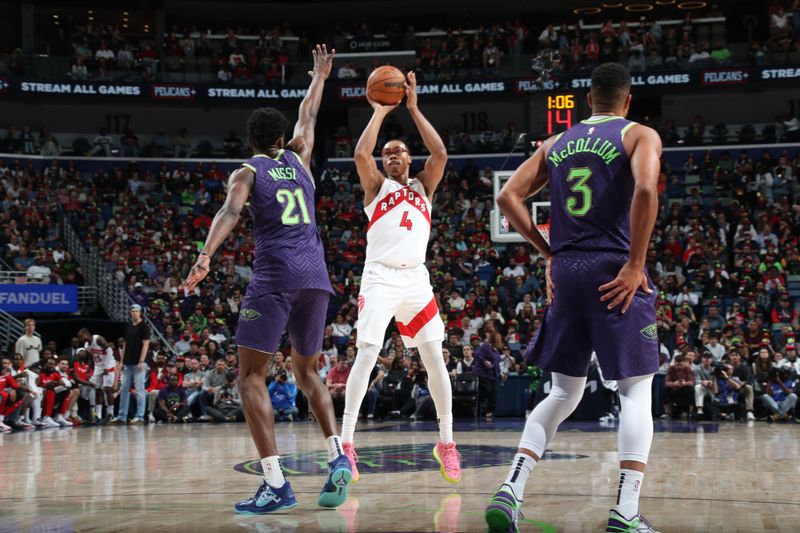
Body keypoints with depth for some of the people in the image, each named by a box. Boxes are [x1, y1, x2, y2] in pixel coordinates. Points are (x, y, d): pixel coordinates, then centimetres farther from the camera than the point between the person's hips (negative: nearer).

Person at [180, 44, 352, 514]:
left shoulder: (247, 172, 8)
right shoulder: (299, 159, 19)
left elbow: (231, 211, -13)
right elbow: (308, 117, 38)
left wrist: (206, 257, -25)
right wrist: (320, 76, 54)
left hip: (275, 277, -5)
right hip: (316, 276, 5)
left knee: (252, 376, -3)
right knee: (307, 372, 21)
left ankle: (276, 484, -17)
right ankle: (338, 458, 1)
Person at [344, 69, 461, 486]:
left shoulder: (423, 186, 17)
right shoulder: (376, 186, 9)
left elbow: (440, 153, -1)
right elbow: (361, 153, -10)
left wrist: (413, 109, 1)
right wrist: (380, 112, 1)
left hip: (416, 279, 3)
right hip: (380, 277, -3)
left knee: (435, 358, 0)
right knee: (367, 354, -14)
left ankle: (446, 442, 12)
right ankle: (345, 444, -14)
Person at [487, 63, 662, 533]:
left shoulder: (556, 144, 16)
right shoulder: (640, 136, 1)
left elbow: (509, 198, 8)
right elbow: (645, 188, -20)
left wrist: (550, 254, 13)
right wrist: (636, 264, -14)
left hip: (565, 272, 5)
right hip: (615, 273, -5)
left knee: (564, 393, 15)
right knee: (637, 391, 3)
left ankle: (511, 491, 0)